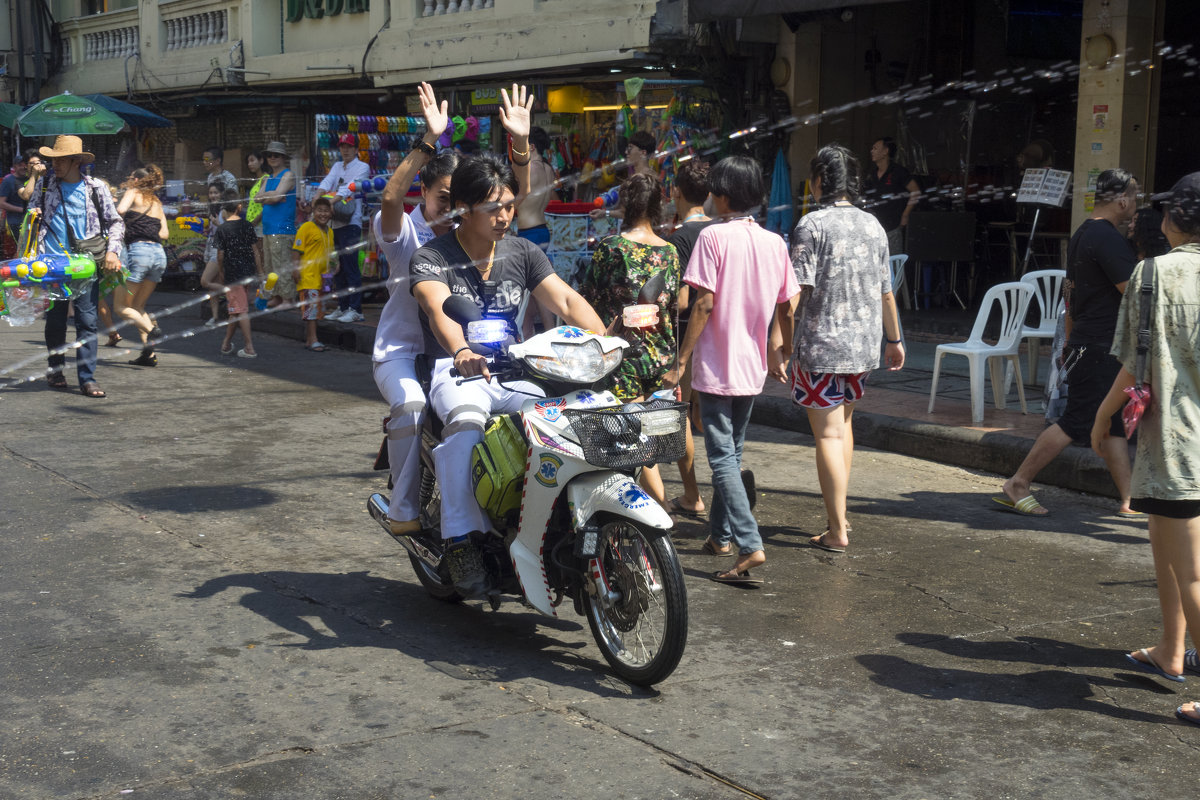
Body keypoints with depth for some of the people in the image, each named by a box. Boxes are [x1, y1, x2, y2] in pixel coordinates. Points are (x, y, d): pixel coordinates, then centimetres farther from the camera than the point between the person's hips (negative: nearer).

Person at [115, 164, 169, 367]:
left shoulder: (134, 193, 6)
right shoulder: (156, 202, 23)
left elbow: (120, 210, -13)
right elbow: (164, 233, 17)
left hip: (138, 251, -7)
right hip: (159, 254, 7)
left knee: (121, 307, 2)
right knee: (137, 306, 16)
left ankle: (151, 330, -22)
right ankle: (149, 354, 4)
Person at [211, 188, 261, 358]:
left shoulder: (222, 229, -8)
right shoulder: (247, 226, 0)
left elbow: (220, 255, -6)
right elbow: (255, 251, 1)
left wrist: (221, 273, 8)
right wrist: (260, 271, 8)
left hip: (232, 273, -4)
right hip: (248, 271, 4)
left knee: (240, 310, -2)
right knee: (235, 309, 15)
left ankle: (249, 348, -5)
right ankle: (227, 344, 23)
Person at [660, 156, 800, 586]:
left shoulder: (713, 236, -12)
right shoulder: (775, 243, 5)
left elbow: (704, 304, -16)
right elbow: (787, 308, 8)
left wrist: (682, 361, -11)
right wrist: (780, 354, 24)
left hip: (716, 367, -6)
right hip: (752, 369, 6)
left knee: (723, 458, -5)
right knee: (731, 452, 20)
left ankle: (750, 547, -16)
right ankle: (720, 534, 30)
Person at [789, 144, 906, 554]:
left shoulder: (812, 225, -11)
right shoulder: (872, 225, 7)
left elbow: (797, 290, -17)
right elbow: (885, 290, 13)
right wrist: (894, 339, 24)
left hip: (820, 347, -6)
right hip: (864, 345, 6)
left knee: (827, 433, -2)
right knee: (842, 424, 21)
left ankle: (837, 531, 0)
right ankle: (839, 512, 26)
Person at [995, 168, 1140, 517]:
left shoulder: (1082, 234, 15)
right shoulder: (1109, 239, -17)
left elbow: (1070, 291, 21)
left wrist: (1071, 341, 26)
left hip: (1084, 342, 10)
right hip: (1101, 348, -10)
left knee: (1115, 423, 10)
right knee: (1075, 422, -6)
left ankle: (1129, 502, 14)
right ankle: (1017, 485, 0)